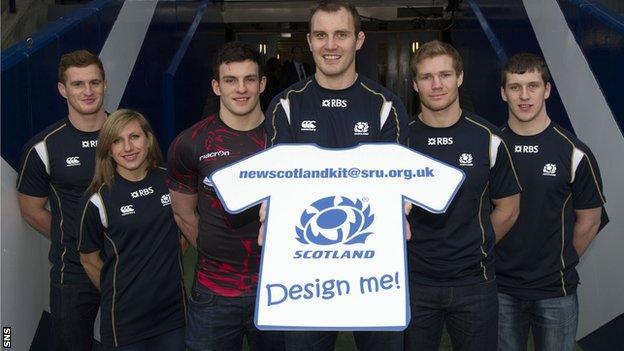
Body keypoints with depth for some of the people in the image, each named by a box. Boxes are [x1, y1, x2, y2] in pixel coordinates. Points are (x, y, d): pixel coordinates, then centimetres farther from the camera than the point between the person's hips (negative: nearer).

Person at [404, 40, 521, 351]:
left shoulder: (488, 139, -2)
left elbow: (507, 209, 6)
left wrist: (474, 251, 5)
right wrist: (414, 252, -1)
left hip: (473, 282, 0)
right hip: (413, 280, 0)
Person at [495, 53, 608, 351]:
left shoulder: (574, 153, -6)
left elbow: (589, 219, 3)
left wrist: (561, 263, 6)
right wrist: (494, 260, 3)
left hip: (555, 292, -1)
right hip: (500, 288, 2)